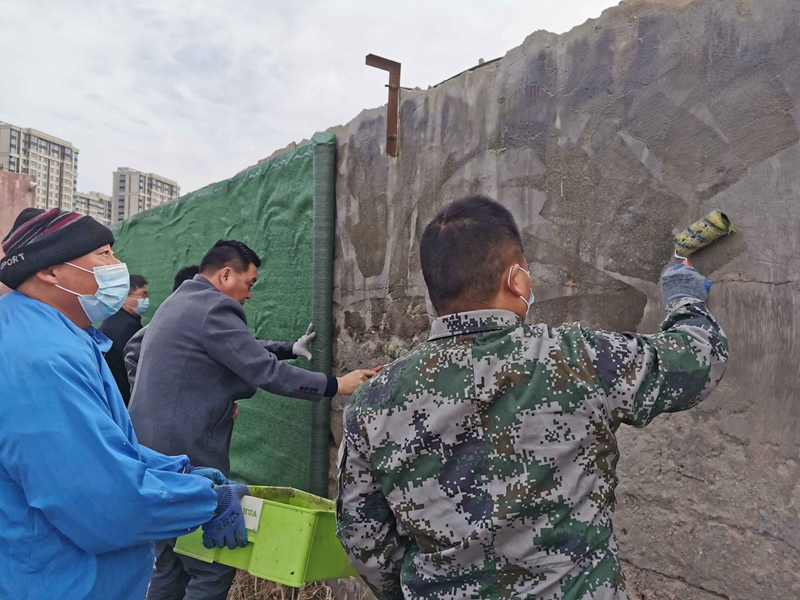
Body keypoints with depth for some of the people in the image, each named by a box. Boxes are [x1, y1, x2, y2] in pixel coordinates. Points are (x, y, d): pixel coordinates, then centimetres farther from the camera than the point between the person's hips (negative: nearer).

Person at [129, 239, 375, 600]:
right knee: (214, 570, 0)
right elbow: (266, 372, -18)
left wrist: (291, 349, 21)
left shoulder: (177, 302, 14)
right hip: (185, 458, -10)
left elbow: (243, 350, 22)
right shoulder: (212, 310, -17)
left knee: (170, 564, 19)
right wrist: (336, 385, -12)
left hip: (152, 450, 10)